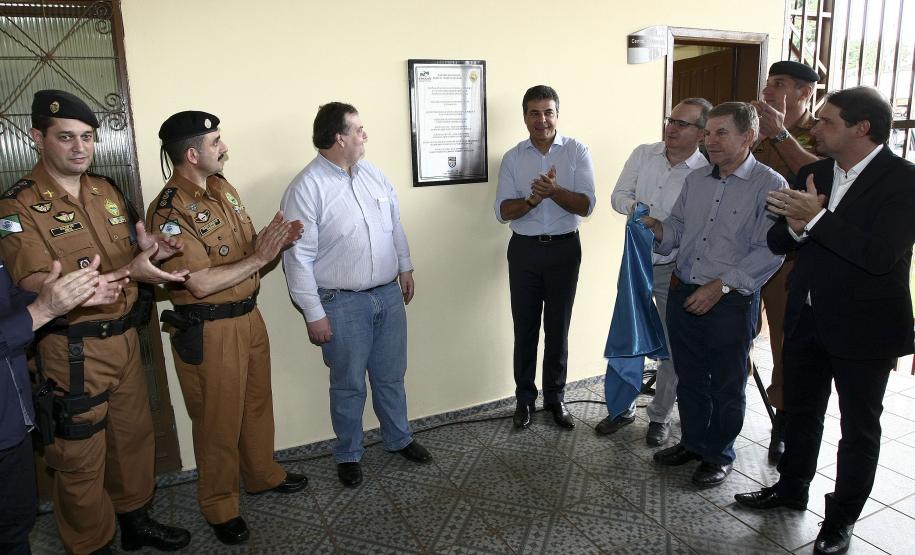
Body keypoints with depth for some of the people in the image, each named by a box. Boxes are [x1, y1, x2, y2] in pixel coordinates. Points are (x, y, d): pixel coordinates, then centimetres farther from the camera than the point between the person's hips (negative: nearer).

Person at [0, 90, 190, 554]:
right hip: (72, 352, -6)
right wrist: (129, 271, -35)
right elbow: (37, 287, -22)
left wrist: (148, 248, -8)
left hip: (124, 338, 6)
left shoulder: (107, 191, 7)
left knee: (135, 436, 19)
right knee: (81, 458, 8)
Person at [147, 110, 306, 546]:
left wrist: (275, 239, -7)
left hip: (249, 317, 8)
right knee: (219, 420, 8)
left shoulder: (224, 189, 5)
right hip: (209, 332, -8)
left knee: (257, 402, 22)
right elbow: (201, 284, -24)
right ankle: (219, 506, 28)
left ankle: (262, 474, 44)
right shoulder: (170, 212, -20)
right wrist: (259, 257, -21)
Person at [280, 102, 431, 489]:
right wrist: (314, 314, -15)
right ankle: (348, 454, 31)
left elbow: (395, 225, 16)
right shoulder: (306, 188, -16)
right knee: (349, 385, 10)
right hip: (343, 304, -5)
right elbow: (298, 258, -16)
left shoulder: (373, 174, 5)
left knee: (391, 376, 19)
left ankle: (399, 439, 39)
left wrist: (405, 267, 17)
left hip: (389, 295, 6)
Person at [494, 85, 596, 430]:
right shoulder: (513, 158, 1)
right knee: (525, 328, 9)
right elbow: (502, 212, -5)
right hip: (524, 249, 1)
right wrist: (534, 198, -23)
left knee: (558, 327, 9)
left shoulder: (577, 152, -2)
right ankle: (524, 398, 24)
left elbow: (586, 206, -11)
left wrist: (554, 191, -27)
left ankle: (555, 397, 26)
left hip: (564, 248, -1)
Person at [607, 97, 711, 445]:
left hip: (673, 270, -3)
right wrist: (634, 207, -14)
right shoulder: (643, 154, 0)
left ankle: (660, 416, 27)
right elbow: (619, 194, 6)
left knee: (672, 346, 8)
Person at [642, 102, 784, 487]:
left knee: (726, 386, 10)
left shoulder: (770, 185, -9)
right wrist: (658, 228, -7)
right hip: (683, 293, 5)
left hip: (730, 302, -5)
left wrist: (721, 286, -19)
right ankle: (693, 442, 36)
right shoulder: (695, 180, 10)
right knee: (689, 378, 17)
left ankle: (719, 455, 29)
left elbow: (769, 251, -14)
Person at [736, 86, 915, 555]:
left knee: (859, 428, 12)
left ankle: (842, 516, 31)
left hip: (864, 327, -6)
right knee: (800, 410, 21)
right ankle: (792, 487, 42)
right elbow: (777, 241, 2)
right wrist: (795, 227, -19)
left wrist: (817, 218, -28)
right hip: (807, 317, 6)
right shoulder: (813, 174, 2)